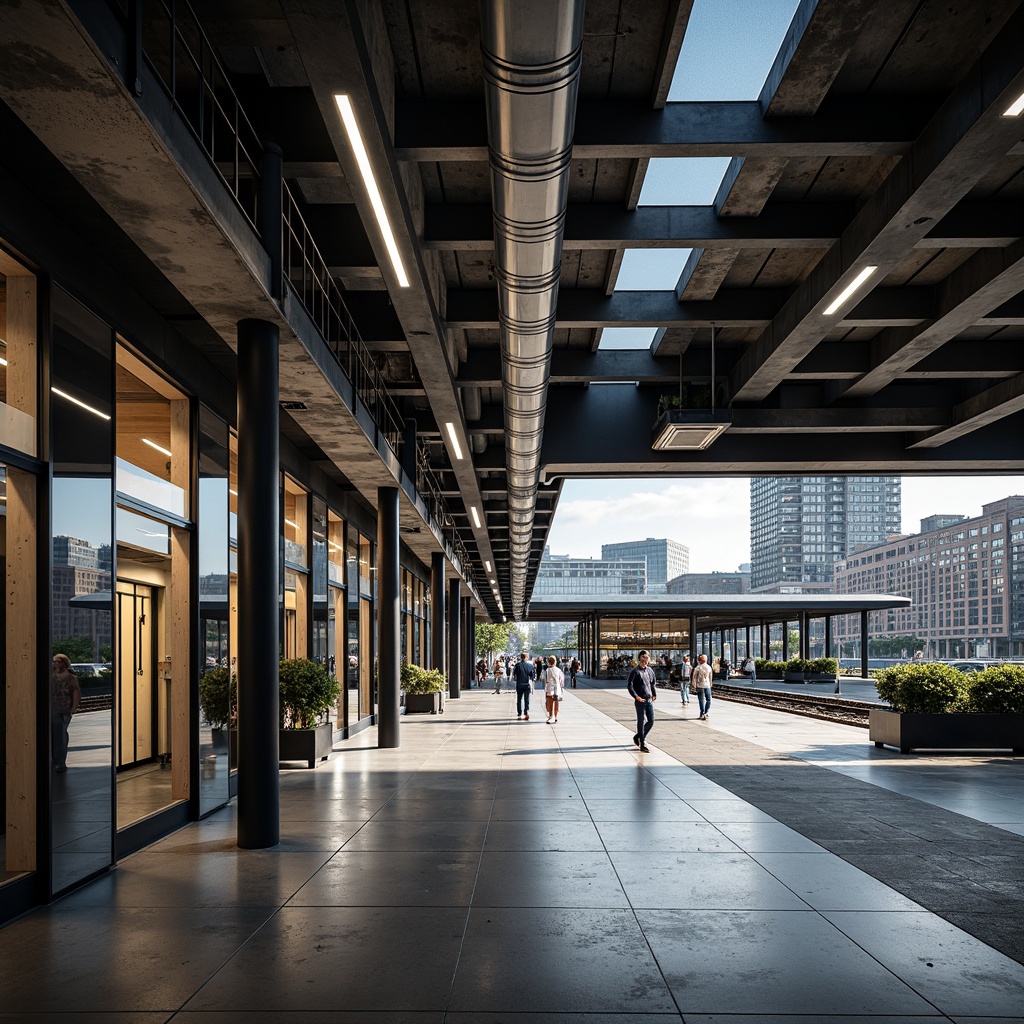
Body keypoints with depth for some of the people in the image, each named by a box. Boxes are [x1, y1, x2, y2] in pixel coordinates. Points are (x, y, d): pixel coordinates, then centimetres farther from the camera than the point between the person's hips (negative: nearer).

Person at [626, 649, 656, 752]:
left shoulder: (650, 670, 12)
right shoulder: (635, 671, -8)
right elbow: (629, 685, -11)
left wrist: (654, 694, 16)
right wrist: (636, 697, -19)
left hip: (649, 700, 6)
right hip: (640, 701, -6)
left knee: (651, 721, 9)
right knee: (641, 722, -2)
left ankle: (638, 737, 29)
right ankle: (642, 745, 2)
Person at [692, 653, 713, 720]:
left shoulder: (698, 668, -5)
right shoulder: (709, 667, 3)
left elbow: (694, 677, -3)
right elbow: (711, 677, 8)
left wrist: (694, 684, 10)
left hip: (699, 685, -1)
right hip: (707, 685, 1)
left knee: (701, 700, 2)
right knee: (708, 700, 12)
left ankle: (702, 714, 0)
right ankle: (706, 713, 5)